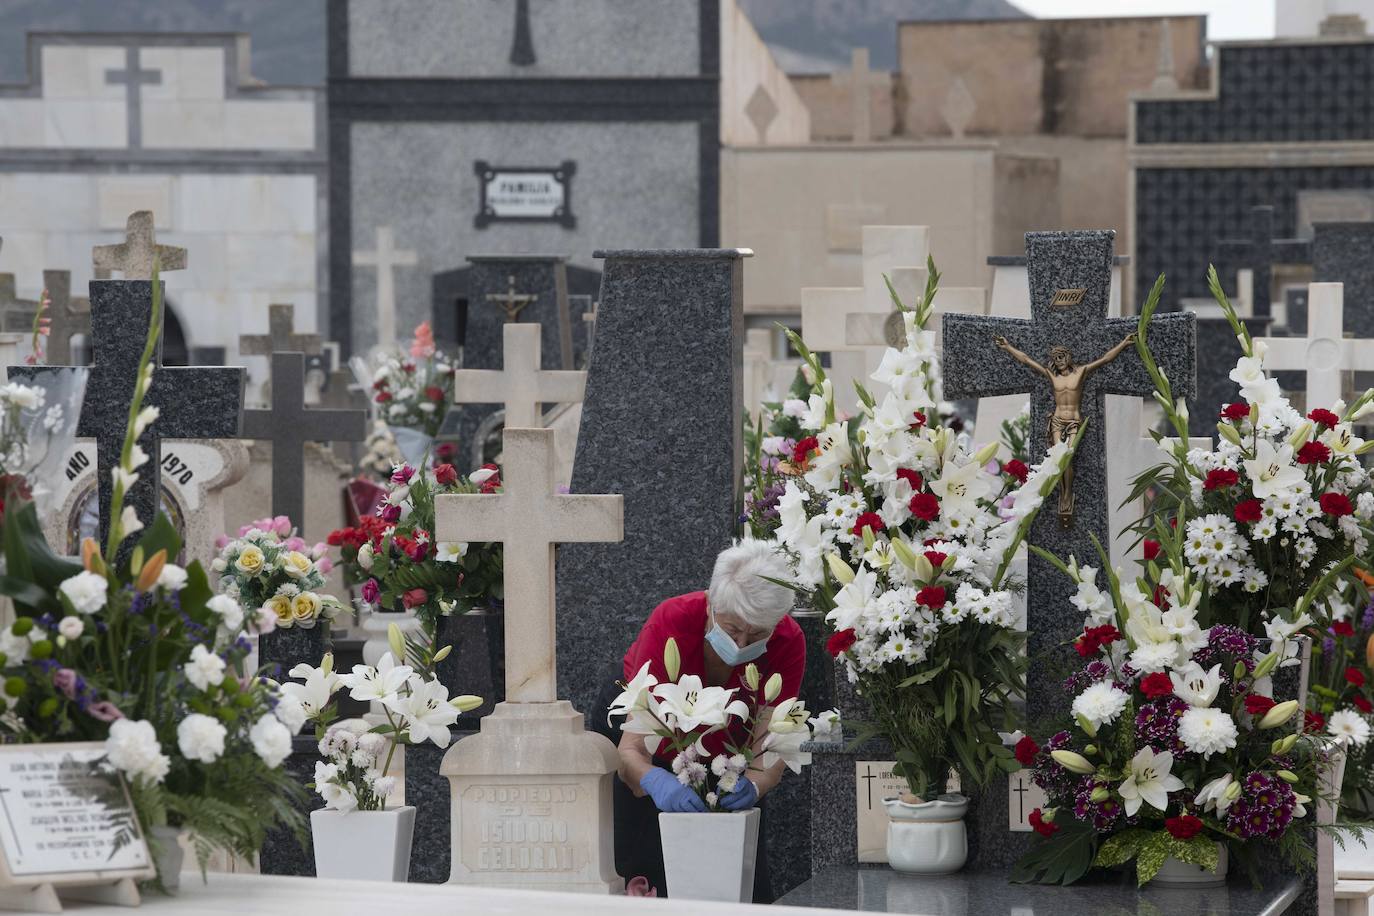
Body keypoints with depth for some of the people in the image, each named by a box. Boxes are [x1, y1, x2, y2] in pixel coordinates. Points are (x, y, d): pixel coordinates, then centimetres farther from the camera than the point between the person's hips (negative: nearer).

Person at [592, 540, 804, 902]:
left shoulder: (788, 642, -30)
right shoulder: (670, 623, -37)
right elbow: (632, 750, -39)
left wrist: (753, 785, -52)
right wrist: (658, 781, -61)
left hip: (727, 743, 2)